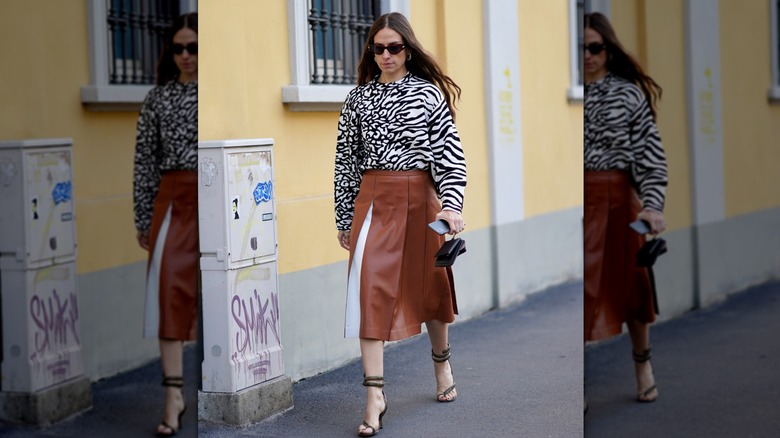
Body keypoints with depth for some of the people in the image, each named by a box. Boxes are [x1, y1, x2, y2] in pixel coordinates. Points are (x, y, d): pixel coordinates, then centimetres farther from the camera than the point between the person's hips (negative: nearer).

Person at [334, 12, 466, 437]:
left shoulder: (429, 93, 0)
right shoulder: (358, 97, 6)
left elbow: (450, 154, -4)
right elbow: (346, 159, 8)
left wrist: (451, 205, -16)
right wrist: (344, 218, 7)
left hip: (420, 197, -1)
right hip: (373, 199, 1)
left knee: (428, 282, 12)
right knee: (369, 288, -9)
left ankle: (442, 361, 38)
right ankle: (375, 394, -7)